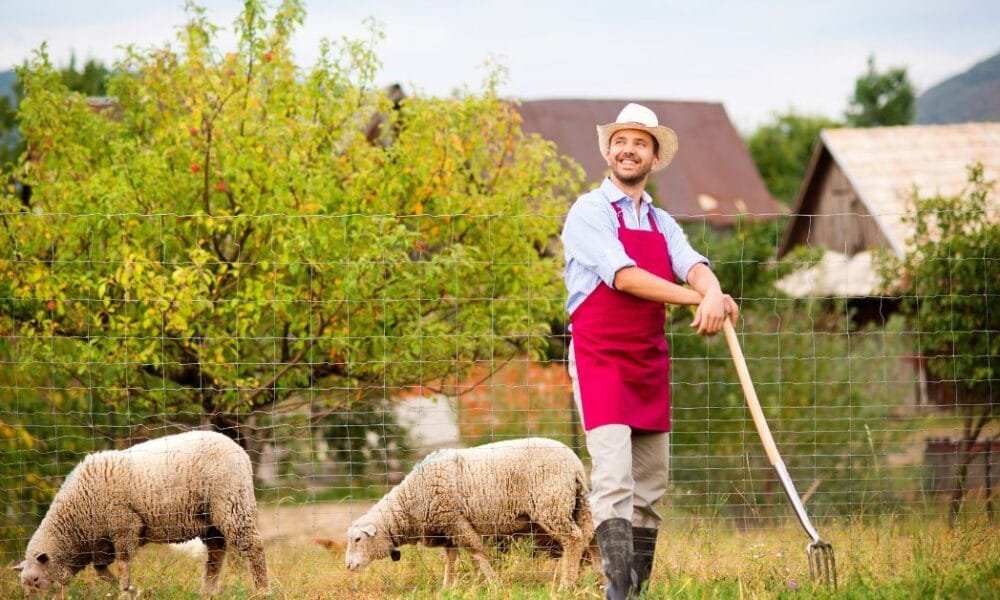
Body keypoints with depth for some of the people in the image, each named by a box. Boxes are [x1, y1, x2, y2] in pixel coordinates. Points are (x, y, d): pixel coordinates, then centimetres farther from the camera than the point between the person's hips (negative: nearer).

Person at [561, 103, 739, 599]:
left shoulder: (663, 224, 16)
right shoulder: (589, 212, -4)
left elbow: (692, 264, -4)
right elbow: (622, 276, -18)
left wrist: (712, 293, -28)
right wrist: (697, 298, -23)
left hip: (650, 362, 7)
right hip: (600, 358, -7)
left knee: (650, 486, 8)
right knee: (614, 478, -18)